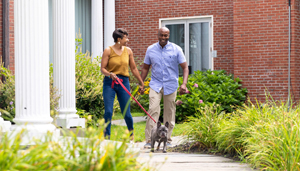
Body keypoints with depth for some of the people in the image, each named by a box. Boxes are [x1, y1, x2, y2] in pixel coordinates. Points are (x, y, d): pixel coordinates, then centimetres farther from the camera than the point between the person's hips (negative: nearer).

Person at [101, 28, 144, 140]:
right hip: (109, 83, -2)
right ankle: (106, 137, 3)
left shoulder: (128, 51, 7)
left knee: (126, 113, 3)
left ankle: (131, 133, 29)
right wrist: (110, 74, -25)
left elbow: (133, 68, 15)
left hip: (124, 82, 2)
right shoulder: (108, 51, -3)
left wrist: (141, 83, 19)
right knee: (108, 112, -8)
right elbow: (103, 69, -4)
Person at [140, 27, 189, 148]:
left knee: (169, 113, 5)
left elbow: (185, 67, -1)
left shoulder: (176, 50, -1)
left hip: (171, 85, 0)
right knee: (153, 110, -14)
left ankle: (167, 140, 17)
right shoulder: (150, 50, 4)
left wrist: (184, 84, -14)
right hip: (155, 85, 0)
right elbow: (145, 68, 13)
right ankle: (149, 140, -13)